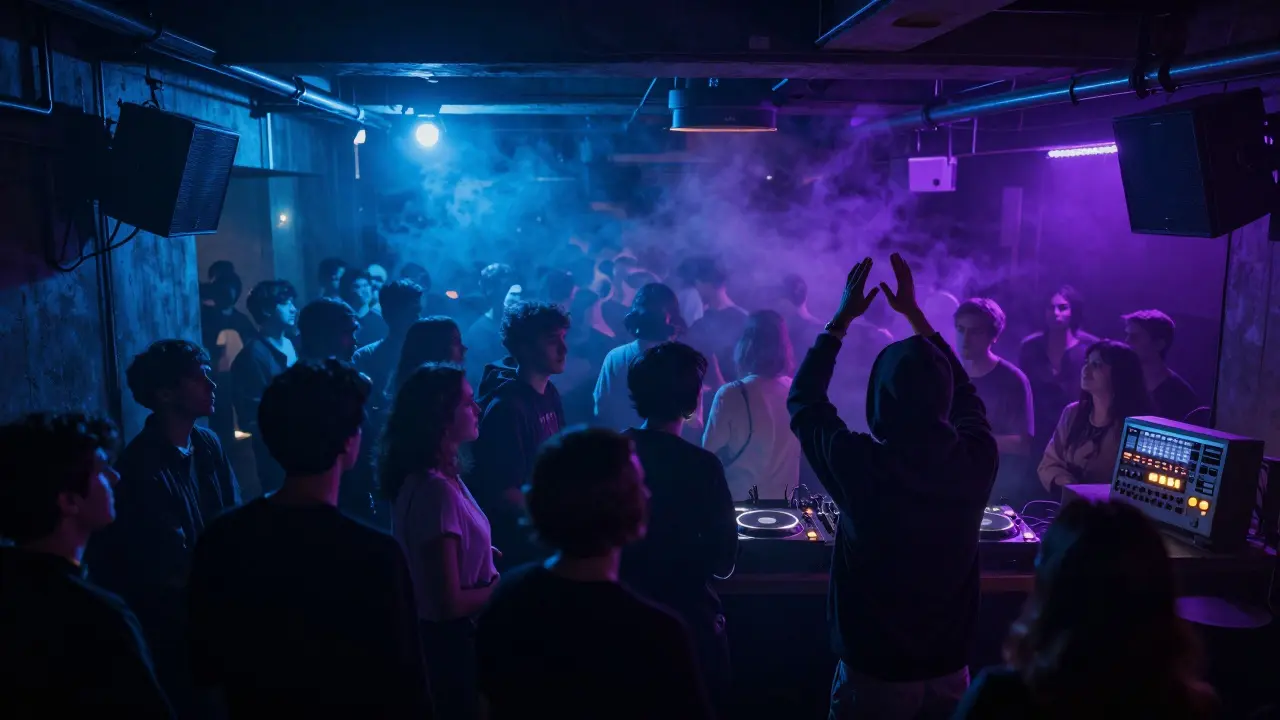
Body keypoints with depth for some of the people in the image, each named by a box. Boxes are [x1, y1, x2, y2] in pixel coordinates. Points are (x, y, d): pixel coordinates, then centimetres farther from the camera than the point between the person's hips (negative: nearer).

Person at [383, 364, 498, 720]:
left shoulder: (441, 476, 2)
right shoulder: (436, 489, -28)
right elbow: (449, 603, -26)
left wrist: (479, 555, 8)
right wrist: (506, 587, -13)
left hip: (449, 637, 9)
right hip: (450, 642, -9)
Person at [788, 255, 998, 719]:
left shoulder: (860, 465, -24)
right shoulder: (978, 460, -15)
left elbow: (803, 401, -4)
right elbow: (964, 394, 8)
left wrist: (842, 319, 3)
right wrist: (915, 315, 13)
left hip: (874, 673, -3)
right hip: (949, 671, 3)